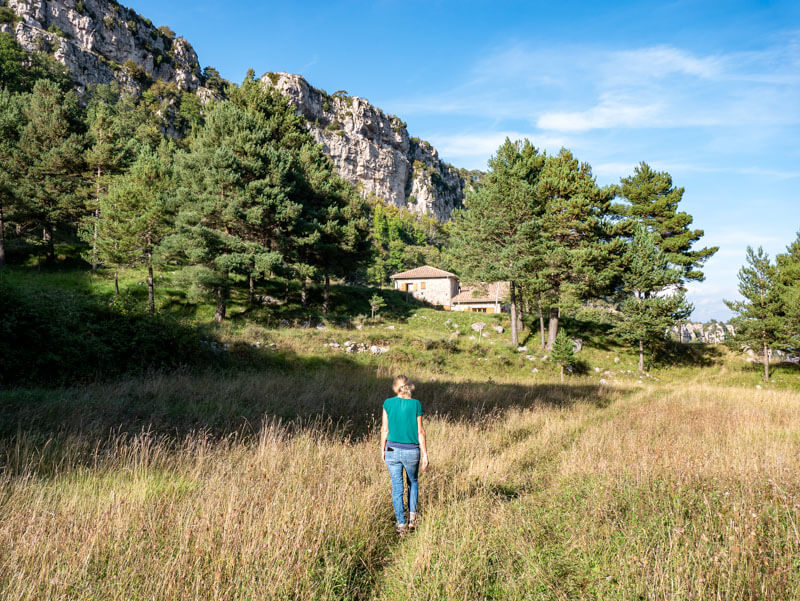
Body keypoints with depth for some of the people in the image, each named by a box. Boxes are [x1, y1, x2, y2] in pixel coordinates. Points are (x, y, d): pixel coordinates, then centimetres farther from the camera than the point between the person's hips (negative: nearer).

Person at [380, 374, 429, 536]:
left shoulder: (388, 403, -4)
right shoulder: (416, 404, -6)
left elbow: (385, 429, 1)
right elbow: (420, 432, -4)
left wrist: (382, 449, 13)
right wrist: (425, 454, 2)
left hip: (393, 450, 0)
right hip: (412, 451, 0)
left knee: (397, 487, 9)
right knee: (413, 482, 24)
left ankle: (401, 524, 9)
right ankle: (412, 515, 14)